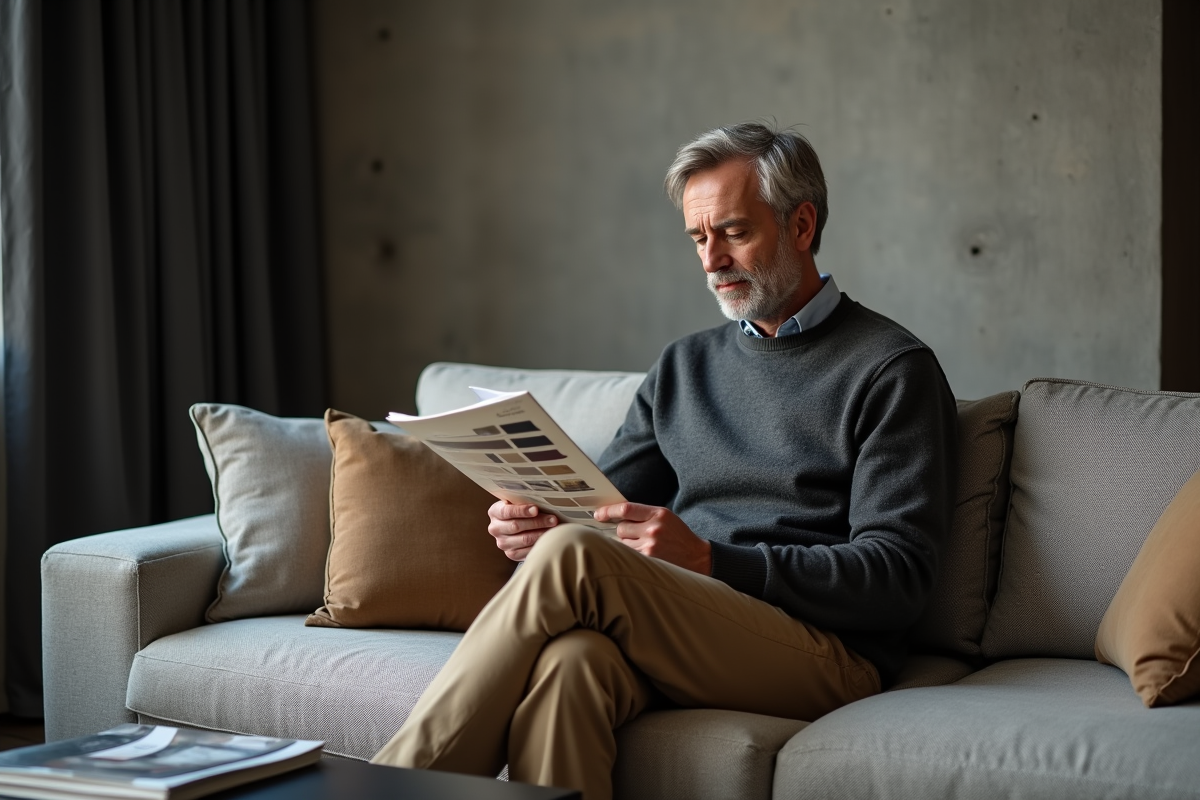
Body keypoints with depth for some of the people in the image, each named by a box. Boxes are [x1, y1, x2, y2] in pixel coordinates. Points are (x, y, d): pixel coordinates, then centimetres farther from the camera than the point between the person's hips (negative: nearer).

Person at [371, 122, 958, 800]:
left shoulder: (894, 369, 4)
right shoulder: (684, 366, 25)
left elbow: (897, 579, -6)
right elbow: (600, 509, 23)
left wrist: (707, 559, -17)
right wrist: (536, 526, -3)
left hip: (827, 653, -4)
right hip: (674, 632, 5)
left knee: (573, 556, -29)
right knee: (570, 660, -35)